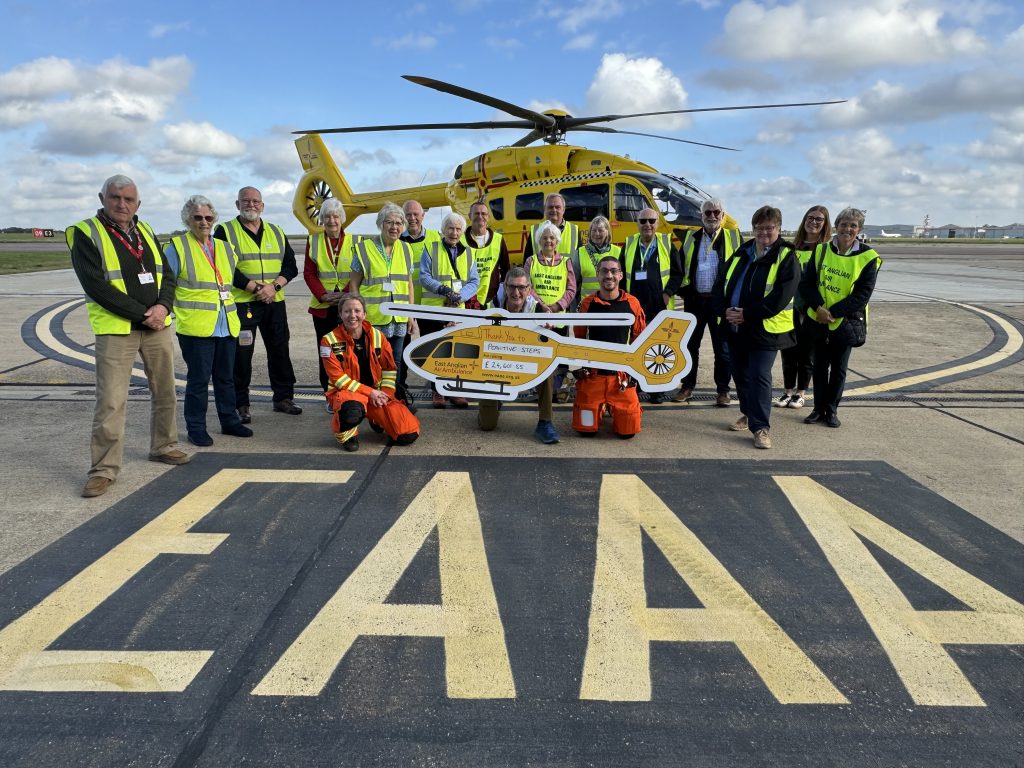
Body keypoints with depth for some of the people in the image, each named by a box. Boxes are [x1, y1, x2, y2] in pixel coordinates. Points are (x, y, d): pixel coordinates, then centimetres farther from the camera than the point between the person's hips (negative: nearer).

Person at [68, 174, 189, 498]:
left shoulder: (145, 232, 13)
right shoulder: (85, 233, -5)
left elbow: (166, 274, 9)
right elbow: (96, 286, -14)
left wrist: (163, 306, -11)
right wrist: (142, 314, -16)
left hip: (157, 326, 6)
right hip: (116, 329, -5)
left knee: (165, 392, 13)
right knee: (111, 401, -7)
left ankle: (163, 447, 30)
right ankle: (104, 469, 2)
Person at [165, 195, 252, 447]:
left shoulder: (224, 247, 14)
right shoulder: (177, 247, -3)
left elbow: (234, 280, 24)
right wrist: (170, 312, -9)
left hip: (227, 326, 6)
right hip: (195, 326, -5)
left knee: (226, 377, 14)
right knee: (198, 379, 0)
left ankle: (229, 421, 25)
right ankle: (196, 428, 11)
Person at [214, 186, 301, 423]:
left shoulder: (276, 232, 13)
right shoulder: (225, 231, 0)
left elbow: (290, 266, 7)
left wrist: (274, 286, -11)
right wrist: (255, 288, -18)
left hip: (275, 302, 4)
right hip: (241, 303, -4)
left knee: (280, 350, 9)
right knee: (241, 354, -1)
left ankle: (283, 397, 21)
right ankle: (241, 404, 9)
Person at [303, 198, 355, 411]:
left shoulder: (353, 241, 4)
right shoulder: (313, 240, 8)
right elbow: (308, 272, 4)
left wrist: (345, 294, -13)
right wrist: (322, 295, -9)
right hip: (322, 306, 1)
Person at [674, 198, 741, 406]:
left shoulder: (733, 237, 3)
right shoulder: (691, 238, 9)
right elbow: (680, 266, 12)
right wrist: (683, 291, 2)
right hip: (695, 300, 2)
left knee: (722, 348, 4)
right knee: (690, 345, 9)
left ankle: (723, 390, 14)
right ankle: (687, 387, 19)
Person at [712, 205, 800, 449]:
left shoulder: (787, 258, -6)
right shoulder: (742, 253, 12)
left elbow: (780, 297, -17)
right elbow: (721, 284, 9)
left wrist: (747, 315, -19)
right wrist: (724, 310, -9)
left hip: (765, 329, -6)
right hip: (734, 327, 6)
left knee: (759, 377, -7)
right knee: (739, 374, 14)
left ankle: (761, 427, 1)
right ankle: (749, 414, 33)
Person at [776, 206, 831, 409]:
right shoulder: (794, 246, 11)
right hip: (791, 305, 4)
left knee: (806, 352, 4)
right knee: (788, 349, 6)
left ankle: (800, 393, 15)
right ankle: (787, 391, 17)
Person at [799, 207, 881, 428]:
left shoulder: (868, 258, -9)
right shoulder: (821, 250, -1)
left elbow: (862, 295, -13)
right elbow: (806, 283, -3)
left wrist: (833, 312, -20)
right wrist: (818, 307, -18)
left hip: (845, 321, -2)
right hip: (818, 320, 3)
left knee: (838, 368, 8)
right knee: (820, 365, 10)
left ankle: (832, 410, 19)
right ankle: (819, 409, 21)